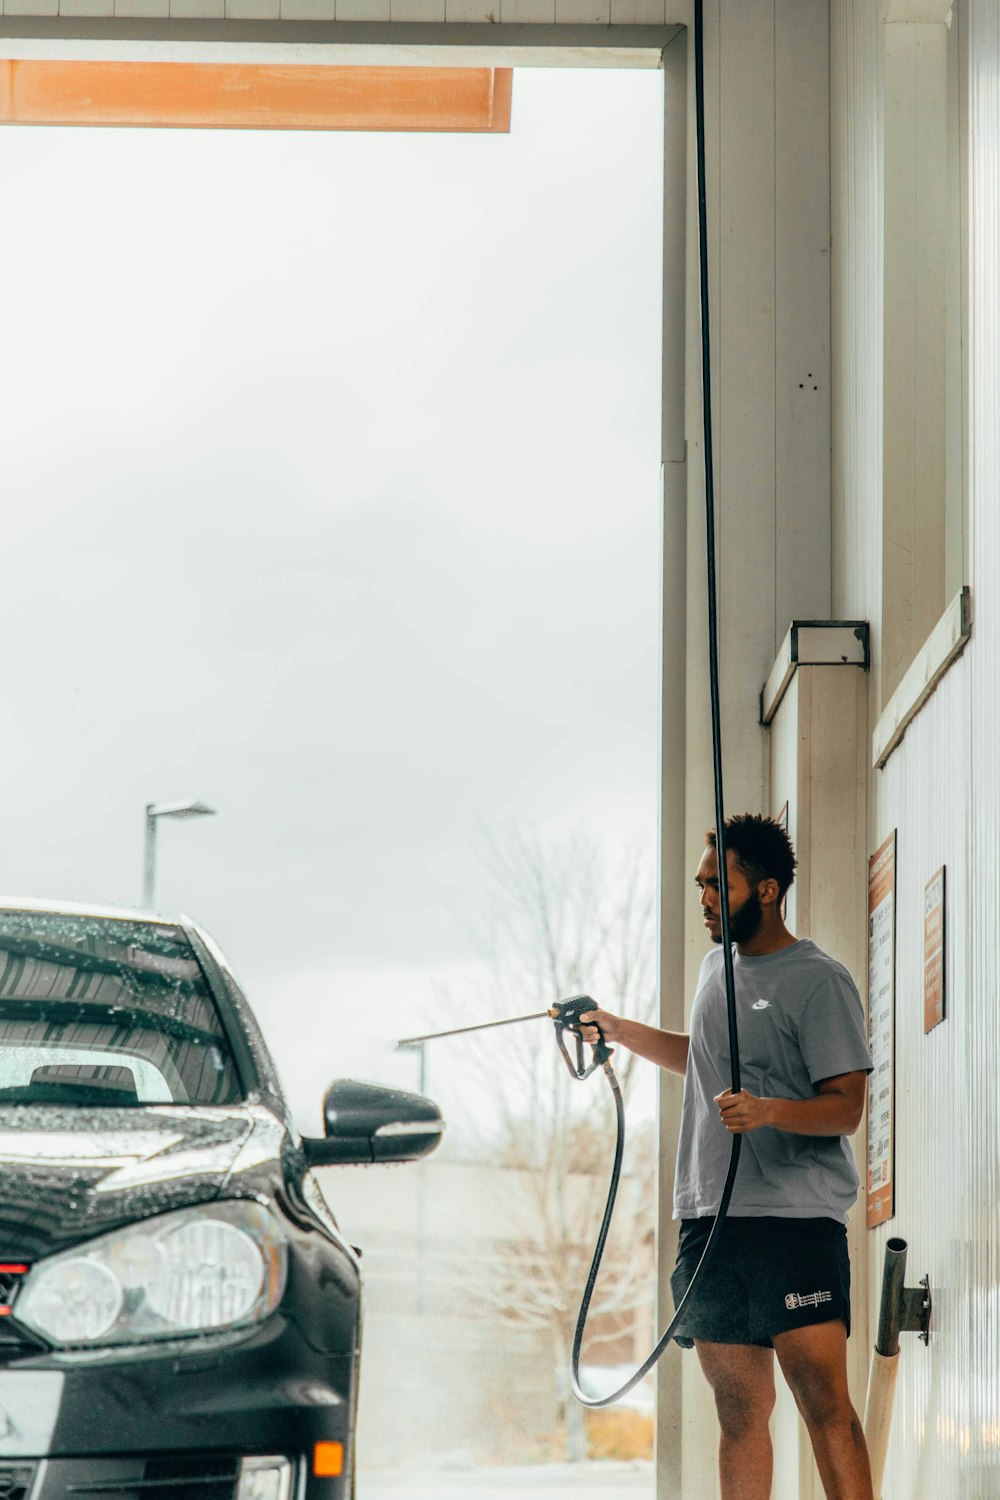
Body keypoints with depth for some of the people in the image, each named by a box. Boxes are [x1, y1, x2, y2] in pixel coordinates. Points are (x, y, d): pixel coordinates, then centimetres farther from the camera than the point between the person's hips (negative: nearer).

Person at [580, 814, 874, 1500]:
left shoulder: (820, 982, -6)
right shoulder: (719, 966, 19)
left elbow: (846, 1106, -12)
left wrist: (768, 1111, -28)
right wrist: (616, 1027, 32)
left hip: (796, 1218, -7)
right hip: (710, 1219, 7)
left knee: (825, 1404, -13)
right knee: (741, 1412, 6)